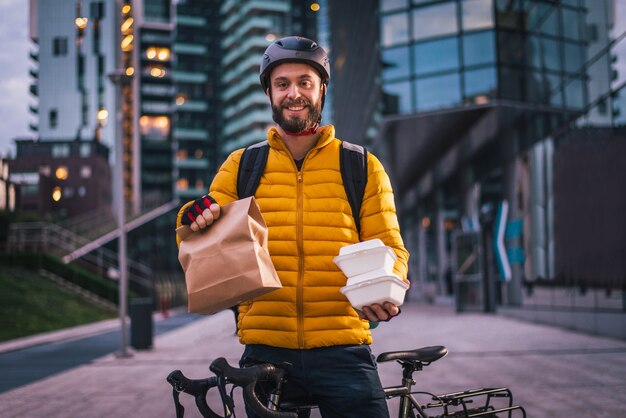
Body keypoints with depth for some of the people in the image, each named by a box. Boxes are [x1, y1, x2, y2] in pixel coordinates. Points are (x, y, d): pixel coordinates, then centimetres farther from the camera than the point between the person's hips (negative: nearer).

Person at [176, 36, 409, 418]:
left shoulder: (363, 167, 7)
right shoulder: (241, 166, 9)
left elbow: (388, 247, 5)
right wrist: (196, 223, -16)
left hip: (343, 352, -1)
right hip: (266, 351, 1)